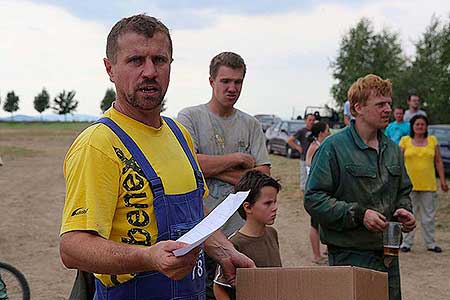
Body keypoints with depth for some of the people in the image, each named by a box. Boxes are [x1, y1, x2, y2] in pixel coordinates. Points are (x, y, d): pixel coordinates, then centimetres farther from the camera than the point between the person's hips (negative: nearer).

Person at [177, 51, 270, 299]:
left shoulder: (251, 125, 11)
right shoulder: (189, 117, 2)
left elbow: (263, 176, 0)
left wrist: (214, 169, -8)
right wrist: (238, 159, -6)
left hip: (240, 232, 3)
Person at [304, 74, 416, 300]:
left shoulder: (392, 149, 12)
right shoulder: (334, 147, -10)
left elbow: (403, 191, 25)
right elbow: (313, 199, -14)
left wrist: (403, 211, 3)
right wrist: (359, 214, -20)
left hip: (387, 254, 7)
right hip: (350, 255, -7)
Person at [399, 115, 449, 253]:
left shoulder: (433, 140, 8)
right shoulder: (405, 140, 3)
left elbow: (438, 162, 9)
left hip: (428, 185, 2)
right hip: (409, 184, -2)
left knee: (429, 216, 8)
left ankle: (430, 243, 16)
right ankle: (407, 243, 10)